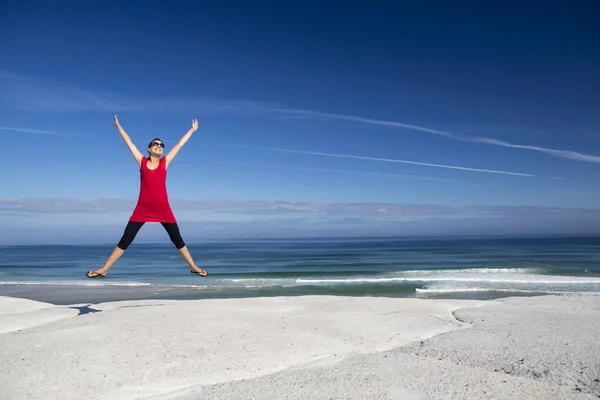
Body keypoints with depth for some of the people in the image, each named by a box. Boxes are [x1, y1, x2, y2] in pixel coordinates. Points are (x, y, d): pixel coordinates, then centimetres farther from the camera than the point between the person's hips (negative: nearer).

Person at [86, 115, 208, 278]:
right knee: (125, 239, 1)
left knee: (177, 239, 6)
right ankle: (103, 269, 9)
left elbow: (179, 144, 12)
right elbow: (129, 142, 13)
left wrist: (192, 130, 18)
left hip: (163, 208, 0)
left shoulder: (165, 162, 7)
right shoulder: (142, 161, 7)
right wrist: (118, 126, 19)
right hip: (143, 208, 0)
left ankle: (193, 266, 17)